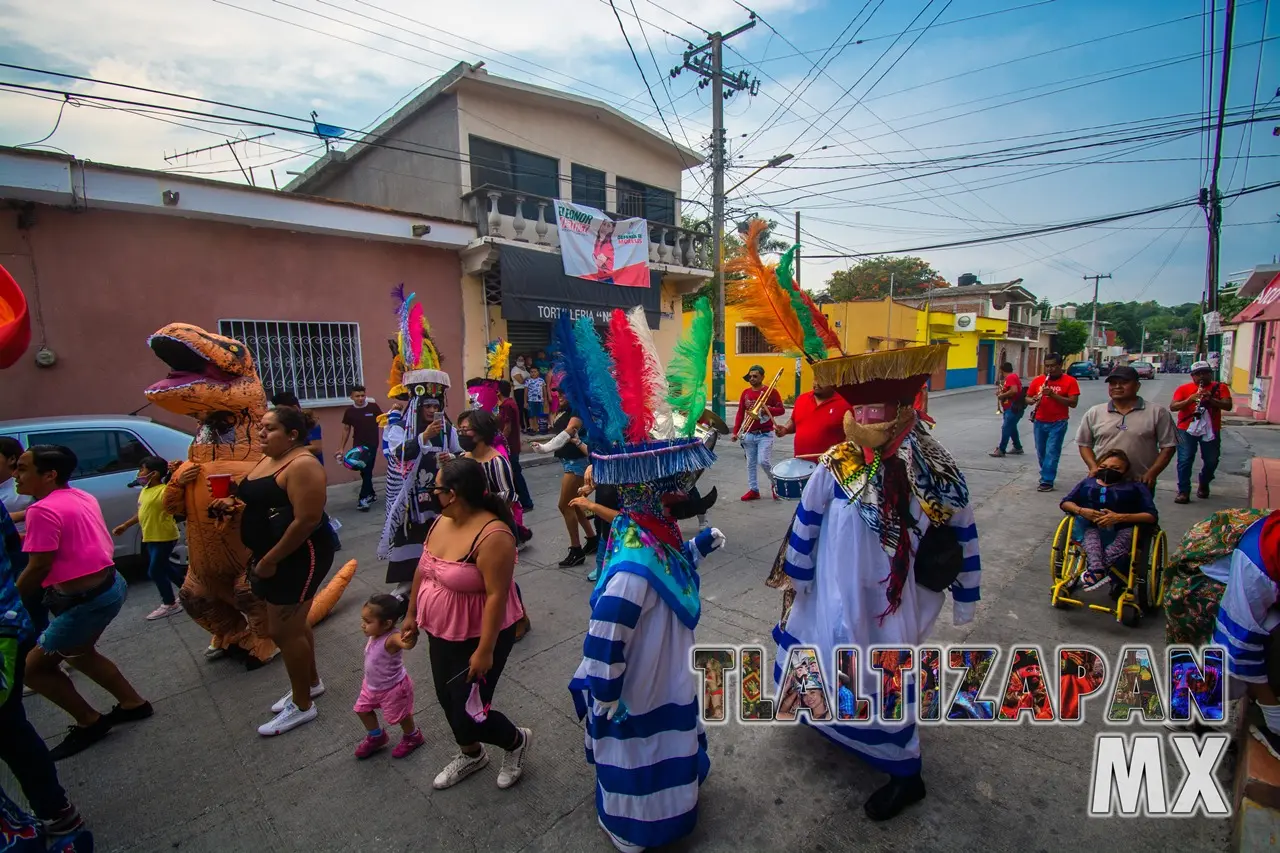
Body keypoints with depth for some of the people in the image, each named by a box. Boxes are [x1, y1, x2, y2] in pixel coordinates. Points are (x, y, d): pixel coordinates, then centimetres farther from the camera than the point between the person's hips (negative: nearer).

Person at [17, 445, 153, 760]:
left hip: (87, 599, -10)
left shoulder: (43, 510, -18)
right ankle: (133, 703, 36)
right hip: (109, 585, 10)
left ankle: (89, 722, 21)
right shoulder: (82, 497, 8)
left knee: (33, 666, 7)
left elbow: (37, 568, -16)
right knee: (77, 652, 29)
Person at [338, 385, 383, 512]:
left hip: (372, 444, -4)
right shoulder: (349, 411, 0)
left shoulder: (373, 407, -8)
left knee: (367, 471, -4)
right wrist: (341, 448, 6)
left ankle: (363, 498, 0)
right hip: (358, 445, 4)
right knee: (364, 471, 13)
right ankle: (371, 494, 28)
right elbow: (346, 429, 8)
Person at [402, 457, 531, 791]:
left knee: (468, 713, 0)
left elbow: (497, 595, -28)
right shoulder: (442, 522, -4)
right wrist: (412, 615, 16)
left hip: (479, 637, -8)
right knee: (447, 699, 22)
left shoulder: (492, 536, -30)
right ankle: (471, 754, 49)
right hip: (440, 632, 8)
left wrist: (485, 651, -24)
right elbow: (423, 571, 9)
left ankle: (515, 741, 31)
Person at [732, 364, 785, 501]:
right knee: (750, 463, 7)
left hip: (765, 434, -5)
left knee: (763, 461, -14)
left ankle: (775, 483, 12)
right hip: (749, 434, 5)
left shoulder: (771, 391, -4)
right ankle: (753, 490, 18)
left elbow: (782, 410, -4)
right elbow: (740, 413, 10)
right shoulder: (745, 392, 9)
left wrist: (768, 410, -23)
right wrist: (735, 431, 3)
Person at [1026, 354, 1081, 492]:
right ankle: (1046, 473, 33)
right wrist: (1033, 400, -15)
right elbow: (1027, 399, 9)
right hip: (1039, 422, 4)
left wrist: (1053, 395, -23)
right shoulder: (1037, 380, 4)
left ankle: (1047, 481, -5)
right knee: (1041, 452, 14)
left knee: (1052, 452, -7)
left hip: (1058, 423, -4)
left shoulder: (1070, 381, -6)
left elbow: (1073, 403, -12)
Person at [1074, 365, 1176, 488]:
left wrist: (1152, 473, -10)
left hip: (1140, 484, -1)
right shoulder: (1094, 413, 3)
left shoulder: (1157, 413, 0)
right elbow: (1084, 444, 8)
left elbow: (1168, 446, 0)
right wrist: (1093, 467, -6)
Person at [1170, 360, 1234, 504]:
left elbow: (1228, 406, -6)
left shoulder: (1220, 387, 5)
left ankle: (1204, 486, 36)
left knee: (1211, 461, 12)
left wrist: (1211, 399, -22)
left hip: (1211, 430, 2)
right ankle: (1183, 492, -2)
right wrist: (1190, 399, -23)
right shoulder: (1183, 388, 1)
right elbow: (1173, 407, -7)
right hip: (1187, 430, -2)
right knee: (1185, 460, -5)